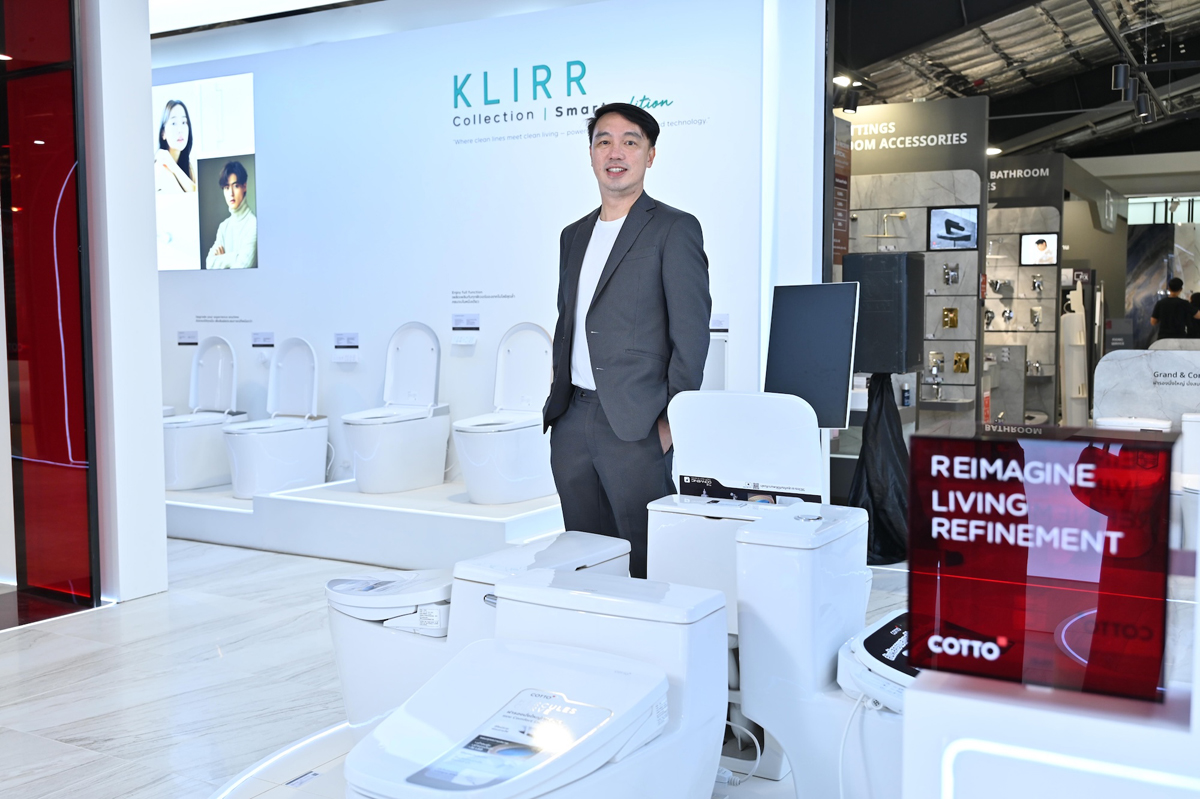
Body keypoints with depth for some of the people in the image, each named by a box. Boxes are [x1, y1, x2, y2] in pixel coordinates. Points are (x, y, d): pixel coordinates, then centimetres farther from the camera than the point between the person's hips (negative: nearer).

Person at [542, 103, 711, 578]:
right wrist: (557, 403, 14)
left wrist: (674, 420, -14)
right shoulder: (574, 235, 18)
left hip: (636, 425, -6)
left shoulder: (674, 229, -3)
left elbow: (691, 334, -8)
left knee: (646, 564, -2)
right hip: (573, 421, 7)